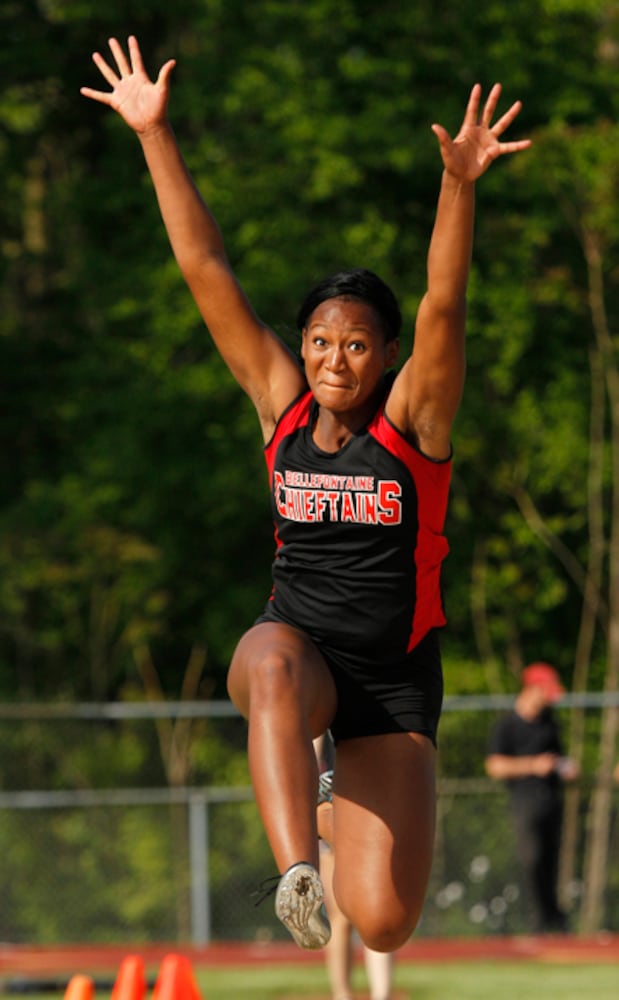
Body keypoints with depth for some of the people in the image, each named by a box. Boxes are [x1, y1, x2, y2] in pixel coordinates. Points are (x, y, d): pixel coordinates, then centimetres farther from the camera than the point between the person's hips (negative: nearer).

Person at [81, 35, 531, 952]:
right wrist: (156, 136, -7)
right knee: (273, 667, -39)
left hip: (394, 677, -1)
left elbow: (443, 306, -24)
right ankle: (296, 864, -48)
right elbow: (206, 269, -2)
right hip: (296, 643, 1)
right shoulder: (281, 405, 1)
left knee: (382, 924, -8)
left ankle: (352, 812, 27)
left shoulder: (412, 418, -7)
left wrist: (460, 186, -40)